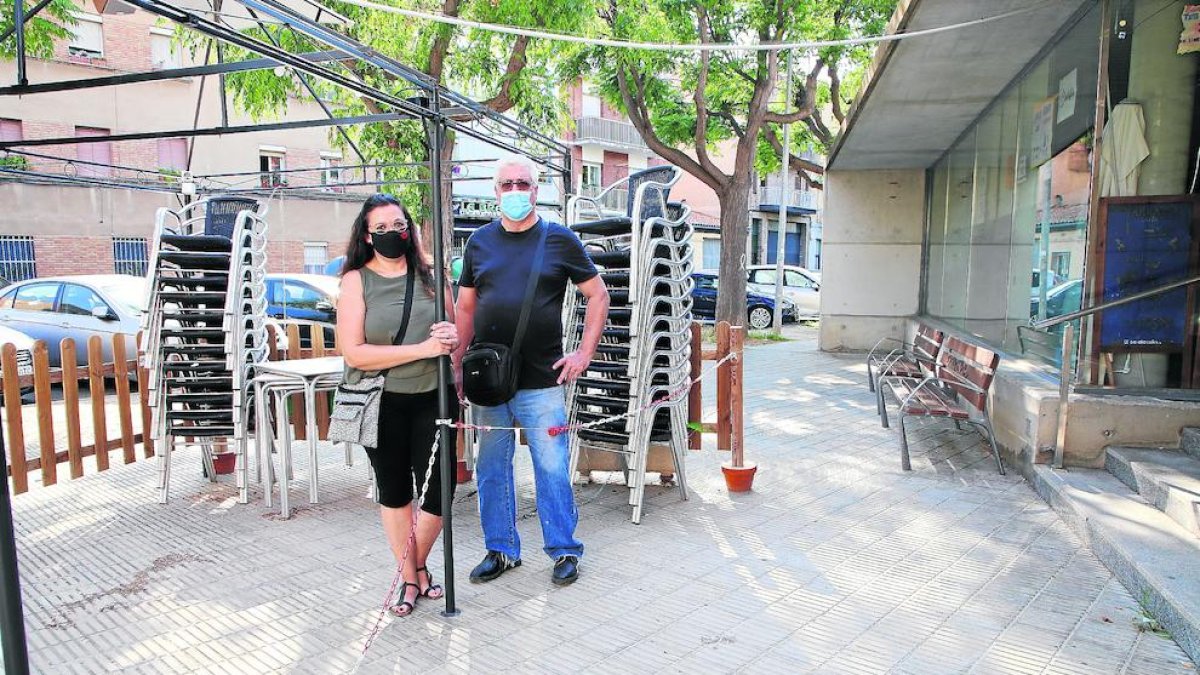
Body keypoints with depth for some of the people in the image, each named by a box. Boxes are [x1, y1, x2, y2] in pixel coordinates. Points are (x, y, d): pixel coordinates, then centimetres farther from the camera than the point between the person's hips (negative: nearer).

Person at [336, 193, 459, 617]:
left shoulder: (429, 274, 3)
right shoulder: (356, 280, -5)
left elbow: (456, 328, 13)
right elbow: (354, 352, -14)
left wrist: (453, 336, -12)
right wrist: (422, 349, -21)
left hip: (432, 399, 2)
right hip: (383, 403, -1)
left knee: (437, 493, 2)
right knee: (394, 490, 13)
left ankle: (416, 566, 31)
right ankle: (410, 577, 33)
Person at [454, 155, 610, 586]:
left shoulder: (559, 240, 1)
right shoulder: (480, 242, 10)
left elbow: (598, 296, 5)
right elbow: (465, 306, 15)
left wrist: (584, 353, -3)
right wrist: (458, 364, 8)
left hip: (541, 381, -3)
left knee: (552, 469, 2)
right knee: (491, 469, 11)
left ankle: (564, 550, 19)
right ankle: (501, 550, 27)